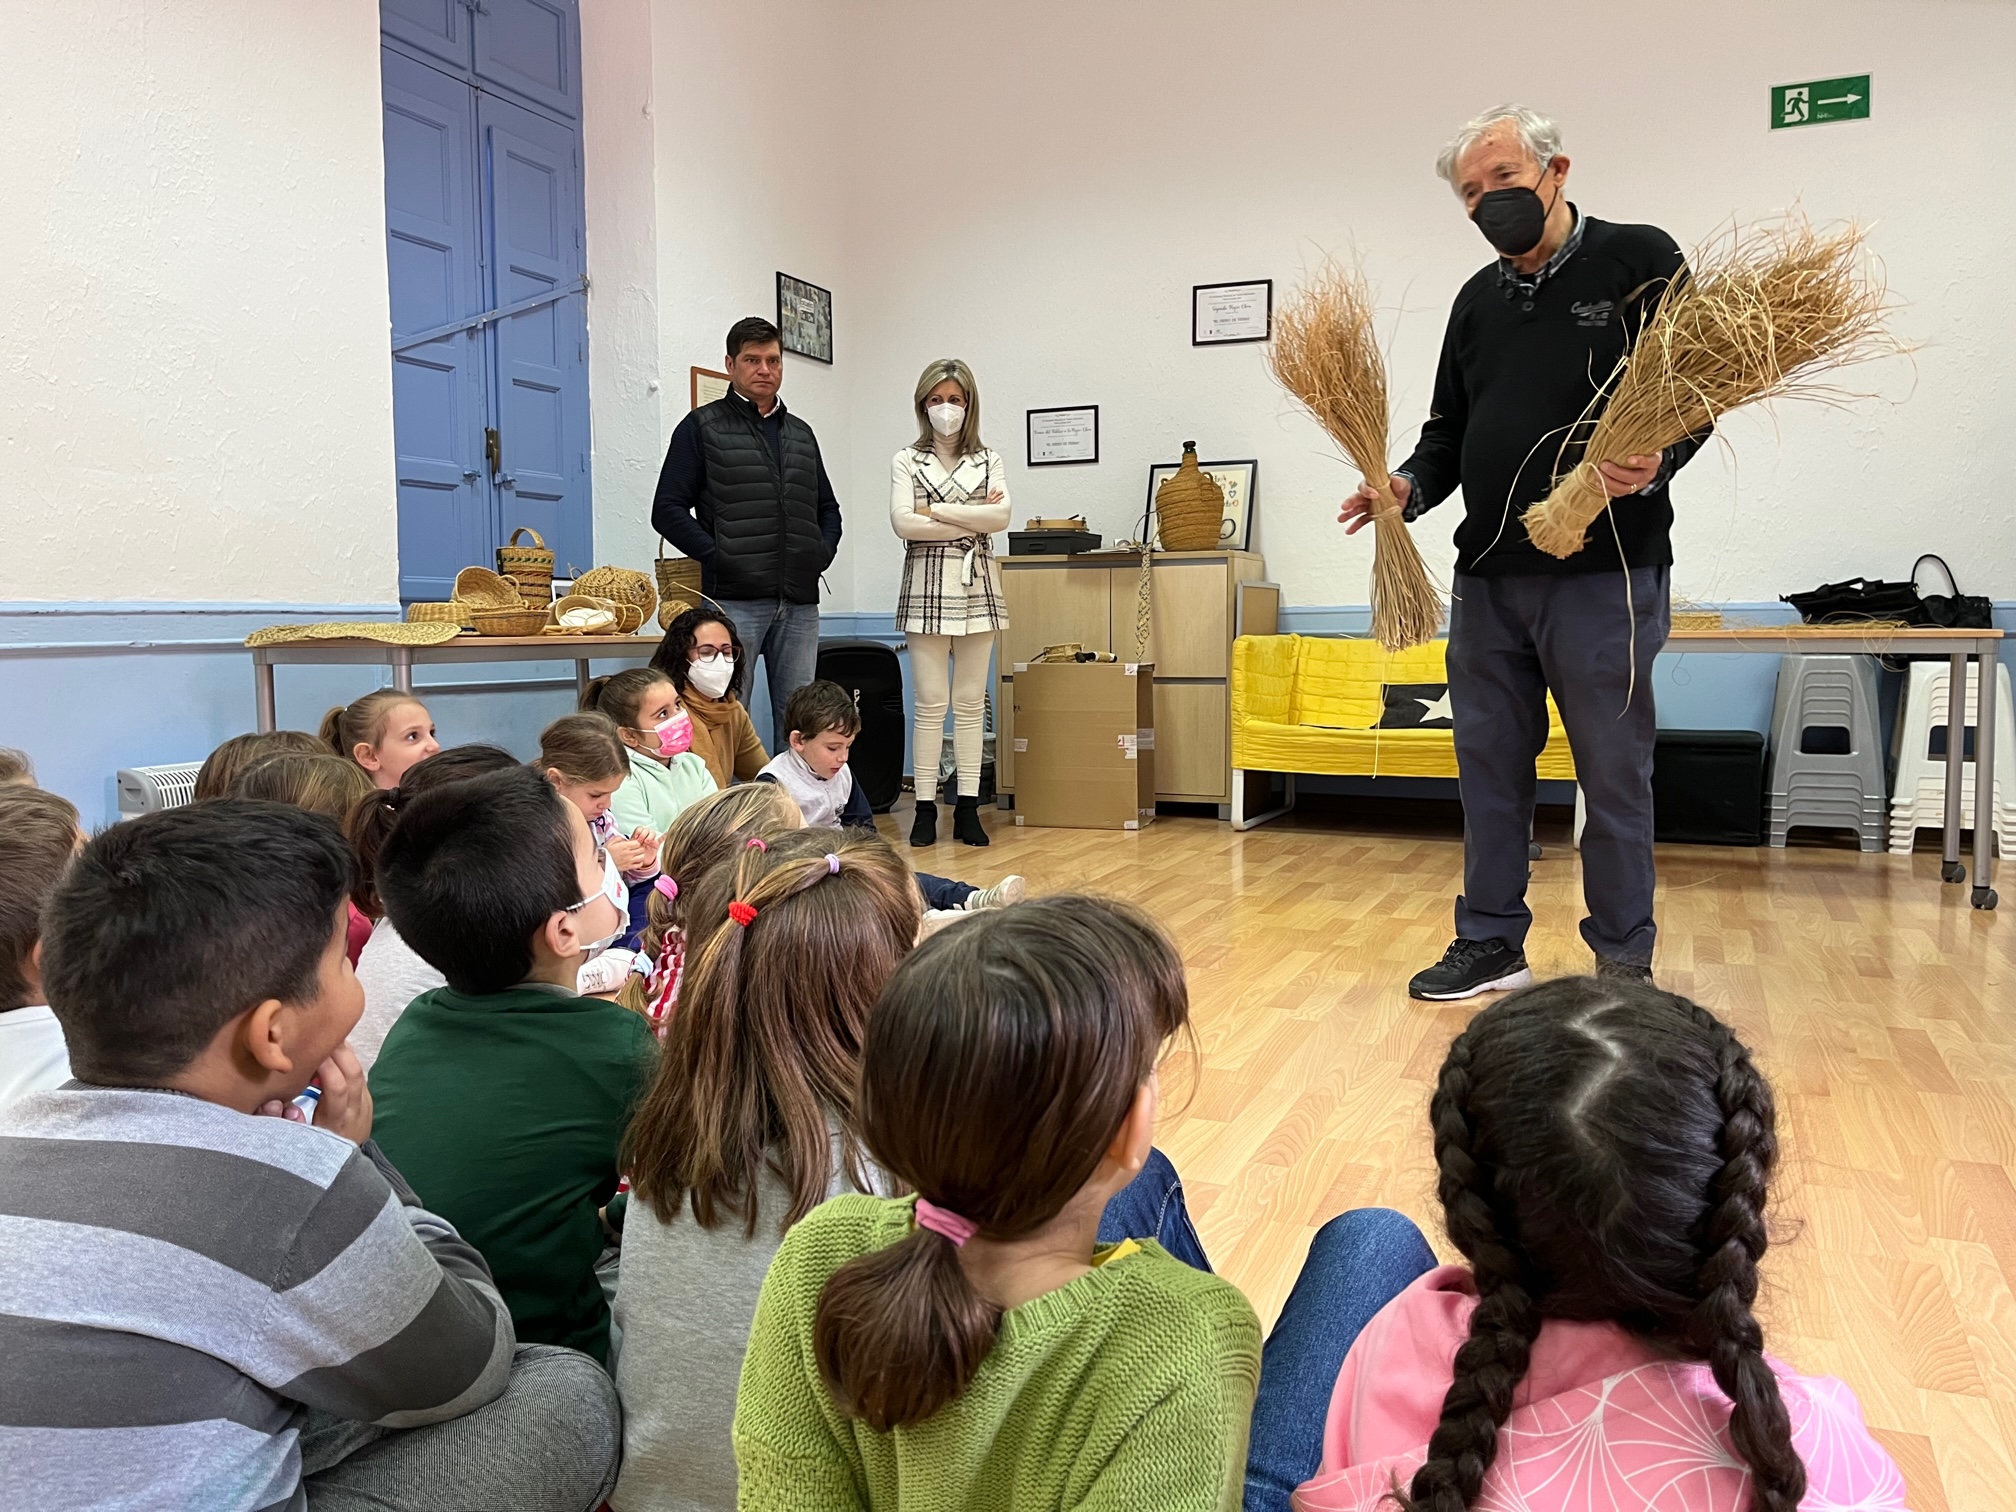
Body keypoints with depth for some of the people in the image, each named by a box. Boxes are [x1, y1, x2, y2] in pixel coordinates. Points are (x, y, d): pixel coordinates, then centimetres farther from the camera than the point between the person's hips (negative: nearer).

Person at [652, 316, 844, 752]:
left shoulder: (800, 433, 20)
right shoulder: (702, 427, 4)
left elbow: (828, 509, 26)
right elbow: (668, 510, -2)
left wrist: (822, 554, 7)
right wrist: (718, 557, -12)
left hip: (800, 601, 5)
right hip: (734, 598, -5)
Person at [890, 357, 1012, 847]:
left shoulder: (989, 460, 11)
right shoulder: (907, 461, 7)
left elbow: (1001, 517, -6)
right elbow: (903, 523, -9)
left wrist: (936, 511, -8)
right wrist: (973, 519, -6)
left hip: (978, 588, 2)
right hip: (927, 587, -2)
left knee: (971, 702, 3)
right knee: (931, 702, -4)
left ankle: (968, 808, 6)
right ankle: (926, 807, 1)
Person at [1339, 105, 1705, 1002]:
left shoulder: (1641, 261, -1)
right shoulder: (1478, 301, 16)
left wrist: (1654, 462, -25)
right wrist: (1411, 485, -1)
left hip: (1607, 571, -5)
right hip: (1488, 573, 6)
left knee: (1613, 770, 3)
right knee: (1489, 762, 10)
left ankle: (1625, 961, 18)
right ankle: (1491, 943, 23)